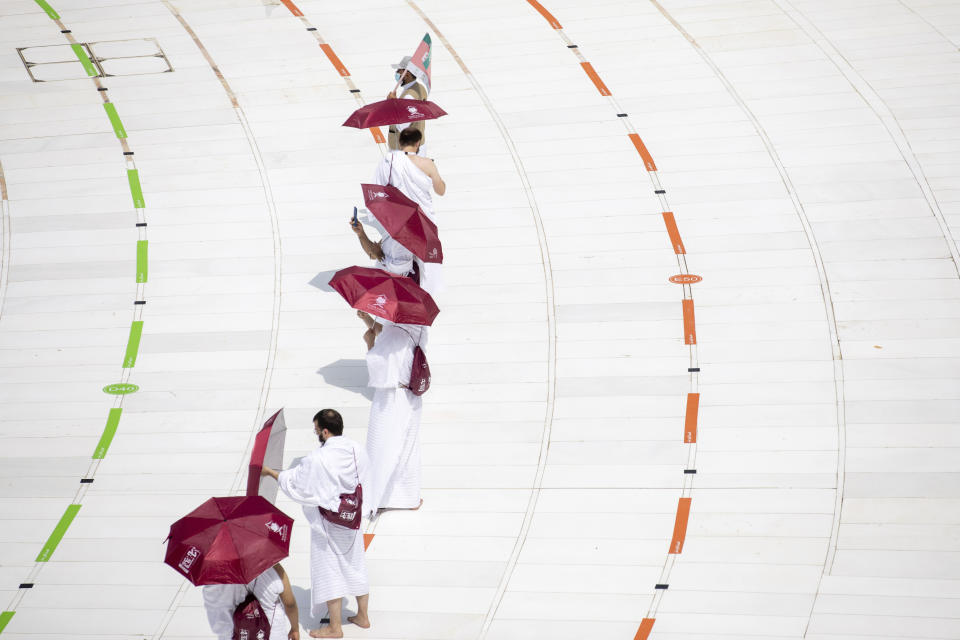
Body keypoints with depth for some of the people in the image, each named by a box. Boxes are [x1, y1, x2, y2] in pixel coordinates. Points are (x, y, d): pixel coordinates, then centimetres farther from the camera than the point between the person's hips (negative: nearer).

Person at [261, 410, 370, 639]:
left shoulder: (317, 459, -26)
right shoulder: (357, 450, -8)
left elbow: (294, 482, -14)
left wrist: (269, 472, 1)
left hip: (328, 525, -6)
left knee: (329, 570, 8)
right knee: (356, 566, 20)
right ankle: (362, 616, 34)